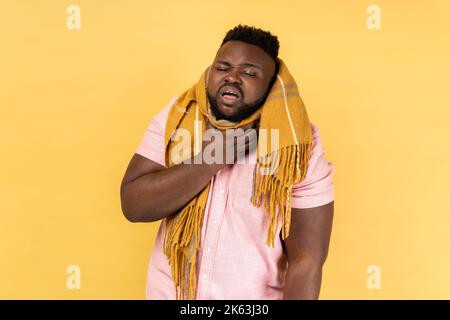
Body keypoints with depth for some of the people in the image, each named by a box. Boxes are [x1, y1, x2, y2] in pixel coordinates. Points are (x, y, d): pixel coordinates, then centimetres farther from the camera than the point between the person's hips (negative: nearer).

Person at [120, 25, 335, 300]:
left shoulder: (299, 148, -17)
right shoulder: (176, 118, -9)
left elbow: (306, 260, -17)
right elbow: (133, 205, -16)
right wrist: (210, 158, -24)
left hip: (257, 297, -2)